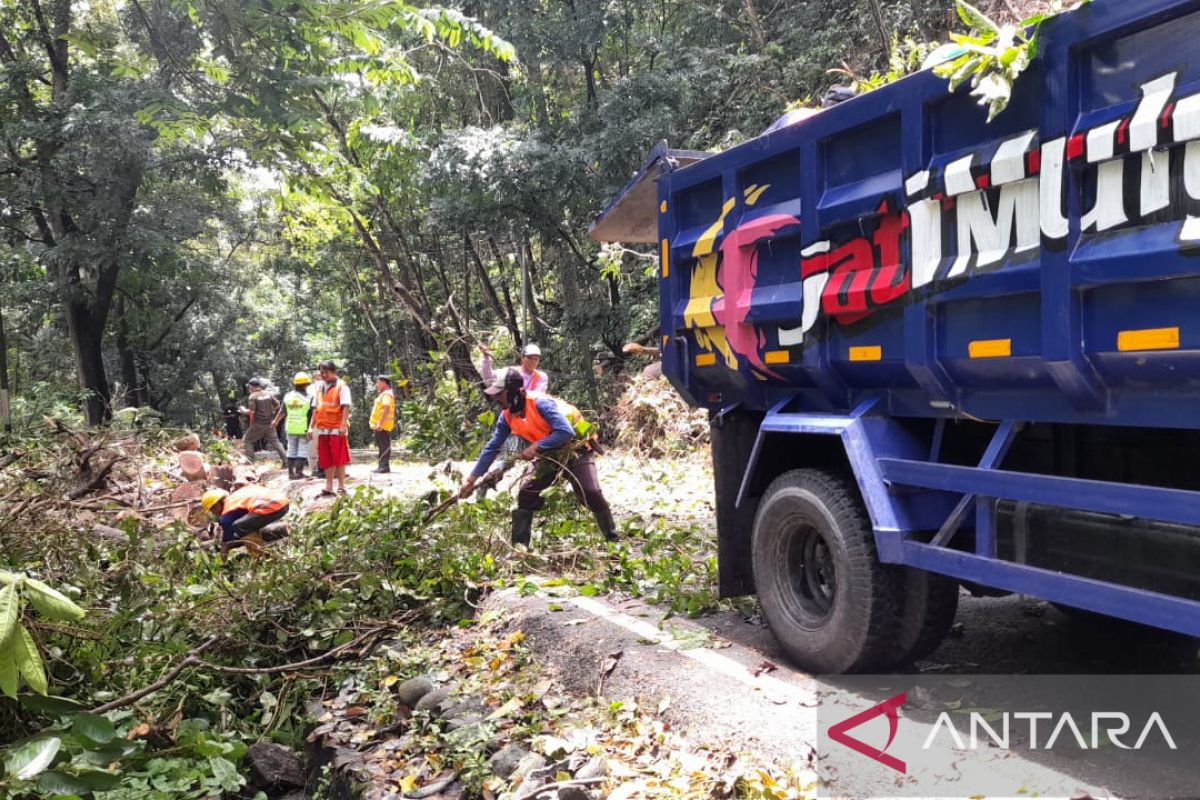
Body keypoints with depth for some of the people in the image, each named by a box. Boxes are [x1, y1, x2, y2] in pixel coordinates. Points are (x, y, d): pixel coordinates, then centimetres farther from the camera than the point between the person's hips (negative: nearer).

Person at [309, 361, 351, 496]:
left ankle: (341, 487, 4)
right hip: (322, 429, 6)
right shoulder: (320, 386, 15)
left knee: (339, 459, -2)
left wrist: (343, 425, -20)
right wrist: (311, 426, 14)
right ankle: (329, 487, 14)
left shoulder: (341, 386, -5)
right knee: (326, 460, 8)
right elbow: (316, 408, 18)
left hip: (337, 428, -6)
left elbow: (346, 407, -12)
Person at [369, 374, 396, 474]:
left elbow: (386, 408, -26)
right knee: (382, 445, 13)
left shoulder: (386, 394, -14)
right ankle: (382, 466, 18)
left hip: (382, 425, -11)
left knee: (384, 445, -8)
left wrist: (380, 423, -31)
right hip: (380, 425, 11)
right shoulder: (384, 394, 20)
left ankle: (384, 466, -8)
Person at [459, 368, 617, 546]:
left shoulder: (541, 403, -29)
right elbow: (492, 448, 0)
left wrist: (535, 447, -33)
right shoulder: (507, 417, -7)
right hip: (549, 455, 7)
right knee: (526, 494, -1)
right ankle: (519, 546, 9)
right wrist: (472, 479, -1)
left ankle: (613, 541, -5)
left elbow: (566, 432, -36)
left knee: (591, 492, -22)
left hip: (575, 450, -7)